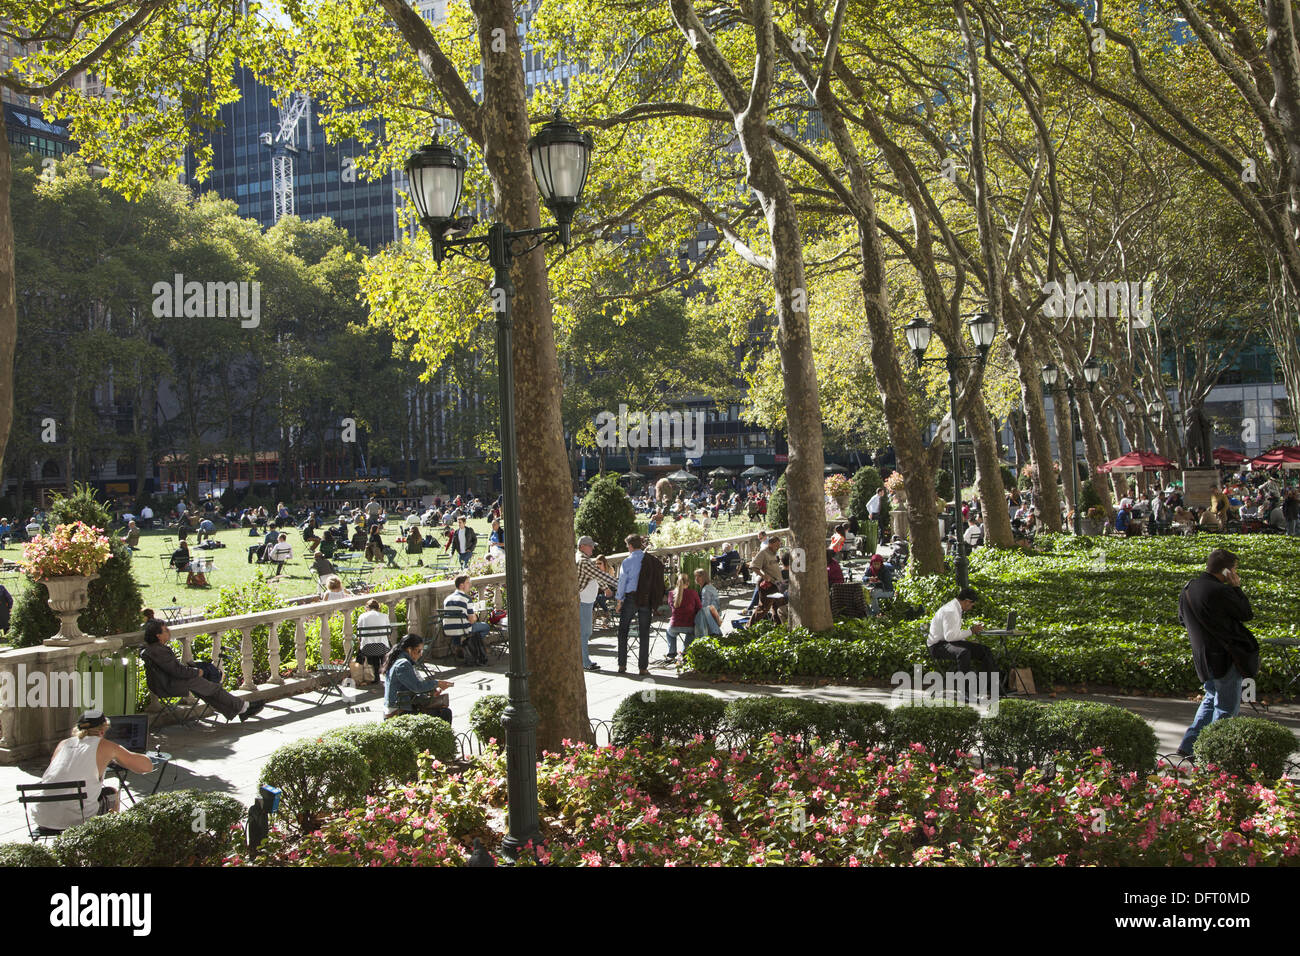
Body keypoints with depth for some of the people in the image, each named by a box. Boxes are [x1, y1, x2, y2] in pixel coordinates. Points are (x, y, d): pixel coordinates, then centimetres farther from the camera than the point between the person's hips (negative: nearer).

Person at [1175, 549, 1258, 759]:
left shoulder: (1188, 589, 5)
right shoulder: (1220, 592, -21)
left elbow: (1182, 620, 18)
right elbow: (1246, 614, -8)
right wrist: (1236, 587, -3)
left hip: (1202, 658, 8)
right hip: (1225, 656, -8)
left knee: (1212, 699, 23)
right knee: (1226, 707, 4)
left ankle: (1188, 744, 19)